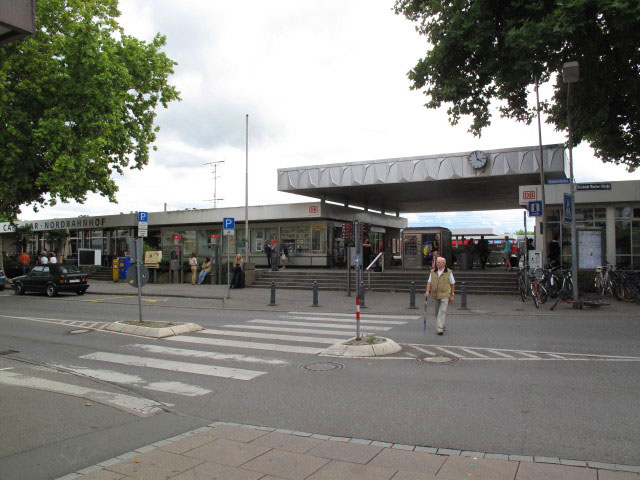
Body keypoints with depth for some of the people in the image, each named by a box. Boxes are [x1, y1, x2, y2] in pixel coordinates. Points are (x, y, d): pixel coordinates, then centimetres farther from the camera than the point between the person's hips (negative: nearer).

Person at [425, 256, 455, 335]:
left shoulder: (449, 272, -2)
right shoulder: (433, 272, 6)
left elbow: (452, 284, 3)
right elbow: (429, 282, 6)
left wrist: (452, 294, 1)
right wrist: (428, 291, -8)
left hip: (445, 295, -4)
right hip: (436, 295, 4)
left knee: (442, 311, -13)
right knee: (437, 312, 13)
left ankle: (440, 329, -16)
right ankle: (441, 326, 33)